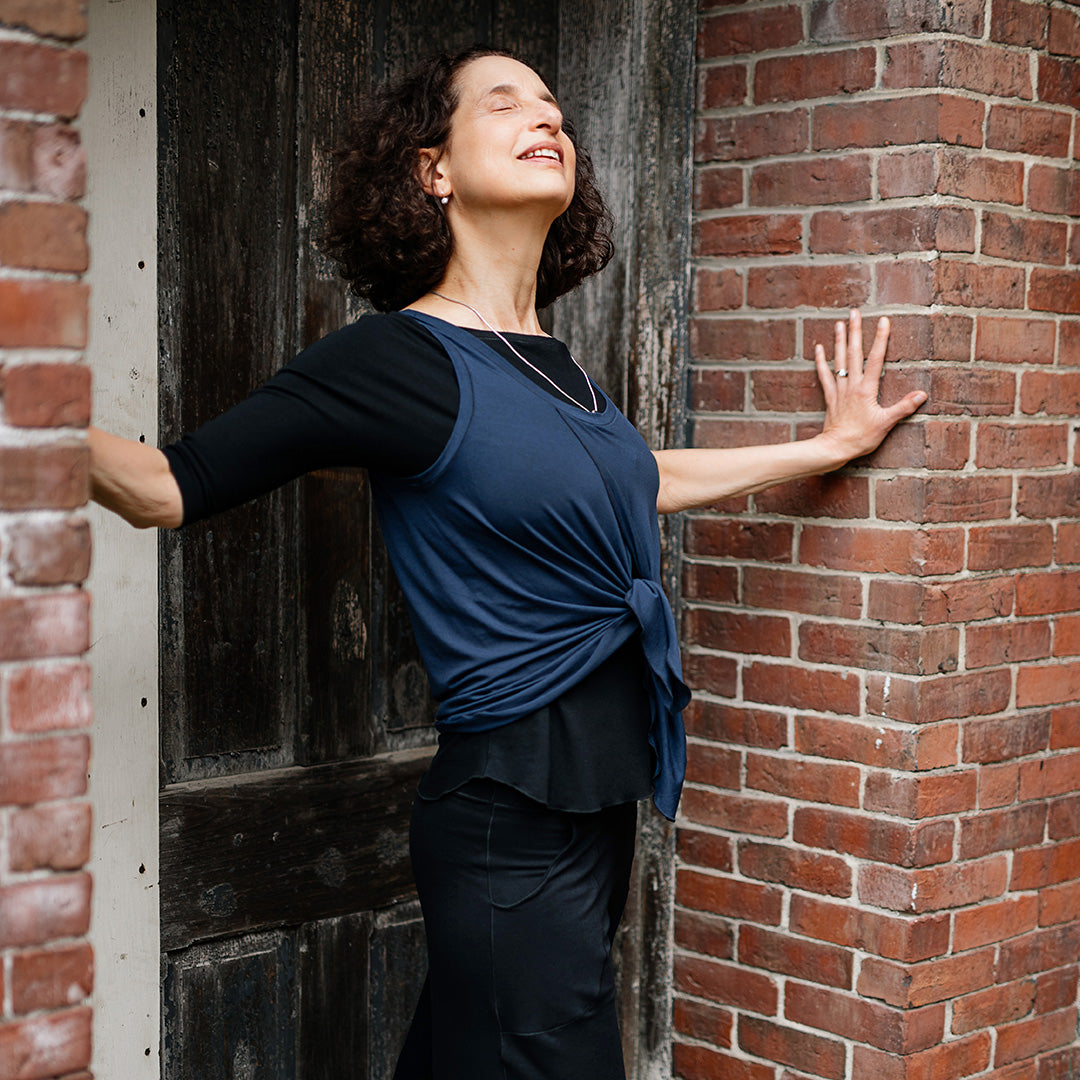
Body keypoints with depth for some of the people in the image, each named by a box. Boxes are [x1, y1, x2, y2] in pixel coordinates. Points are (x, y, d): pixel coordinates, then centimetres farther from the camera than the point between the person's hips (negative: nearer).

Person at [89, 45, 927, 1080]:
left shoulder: (551, 363, 10)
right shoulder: (397, 357, -12)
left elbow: (631, 481, 30)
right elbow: (168, 486, -13)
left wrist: (832, 444, 35)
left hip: (598, 799, 7)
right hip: (513, 813, -7)